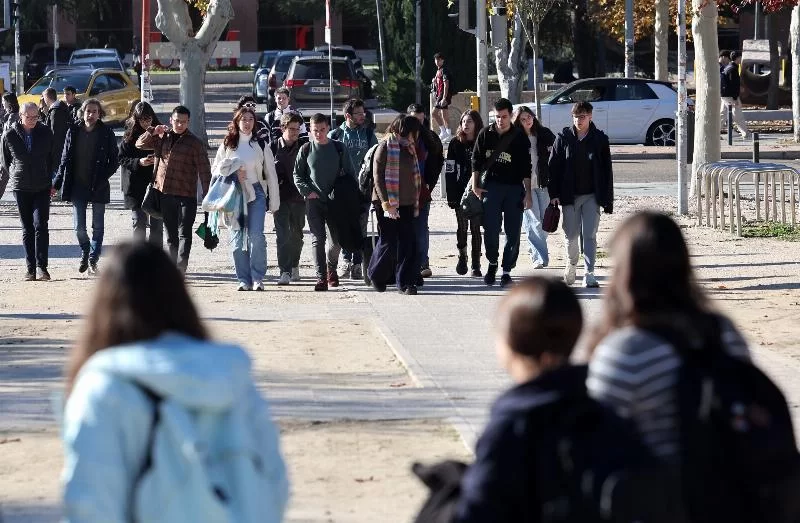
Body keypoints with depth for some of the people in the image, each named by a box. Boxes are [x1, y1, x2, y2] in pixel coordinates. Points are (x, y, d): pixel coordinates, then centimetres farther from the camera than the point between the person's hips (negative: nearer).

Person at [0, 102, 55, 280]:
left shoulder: (46, 133, -1)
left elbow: (53, 158, 11)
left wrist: (50, 180, 8)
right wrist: (15, 177, 7)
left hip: (42, 187, 0)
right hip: (21, 188, 0)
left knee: (40, 225, -12)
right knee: (27, 229, 5)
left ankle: (41, 266, -12)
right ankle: (30, 268, 9)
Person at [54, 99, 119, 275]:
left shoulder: (106, 133, -2)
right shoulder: (73, 132, 3)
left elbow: (114, 161, 0)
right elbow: (65, 160, 9)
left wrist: (102, 179, -13)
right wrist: (56, 184, 6)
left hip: (98, 187, -1)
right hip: (78, 186, 1)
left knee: (98, 226, 3)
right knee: (79, 227, 0)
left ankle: (93, 260, 13)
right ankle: (85, 253, 26)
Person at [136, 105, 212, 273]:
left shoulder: (195, 143, -4)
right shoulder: (163, 137, 11)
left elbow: (204, 171, -4)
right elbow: (140, 144, 17)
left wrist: (207, 195, -10)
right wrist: (153, 132, -2)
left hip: (186, 196, -5)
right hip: (165, 194, 5)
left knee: (184, 234, -11)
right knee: (171, 234, 12)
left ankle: (180, 267, -19)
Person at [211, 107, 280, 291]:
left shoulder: (261, 146, 9)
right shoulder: (227, 146, 10)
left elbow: (271, 174, 10)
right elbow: (215, 171, 14)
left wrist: (274, 201, 6)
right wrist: (231, 174, -7)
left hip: (256, 194, -1)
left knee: (256, 236, -14)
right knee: (237, 238, -1)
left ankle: (257, 278, -8)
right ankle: (244, 279, 5)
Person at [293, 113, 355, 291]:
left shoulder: (338, 148, 4)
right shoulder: (306, 150, 4)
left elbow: (349, 174, 8)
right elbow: (297, 175, 8)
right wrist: (307, 191, -7)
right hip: (314, 202, -1)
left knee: (336, 239, 3)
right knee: (318, 239, -7)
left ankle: (331, 268, 30)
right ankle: (321, 277, -7)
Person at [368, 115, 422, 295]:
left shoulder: (409, 148, 14)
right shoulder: (385, 147, -9)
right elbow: (378, 175, -13)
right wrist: (385, 201, -20)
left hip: (407, 203, 7)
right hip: (388, 204, -7)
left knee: (408, 243, 0)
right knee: (388, 242, 0)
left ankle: (405, 282, 2)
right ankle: (376, 275, 23)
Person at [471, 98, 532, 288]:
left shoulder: (520, 138, 1)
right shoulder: (485, 134, 5)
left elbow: (526, 168, 1)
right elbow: (476, 161, 9)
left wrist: (527, 193, -3)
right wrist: (475, 185, 2)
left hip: (514, 188, -1)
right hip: (491, 186, 1)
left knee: (513, 232, -1)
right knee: (490, 230, -4)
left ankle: (507, 270, 8)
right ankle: (492, 263, 19)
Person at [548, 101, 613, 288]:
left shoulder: (600, 139, 2)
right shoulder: (563, 138, 2)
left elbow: (607, 171, 4)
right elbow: (553, 166, 2)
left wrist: (607, 199, 1)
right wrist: (554, 193, -6)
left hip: (592, 195, -1)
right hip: (569, 195, 1)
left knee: (590, 236, -6)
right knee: (571, 235, 8)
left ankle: (589, 273, -5)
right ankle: (571, 264, 33)